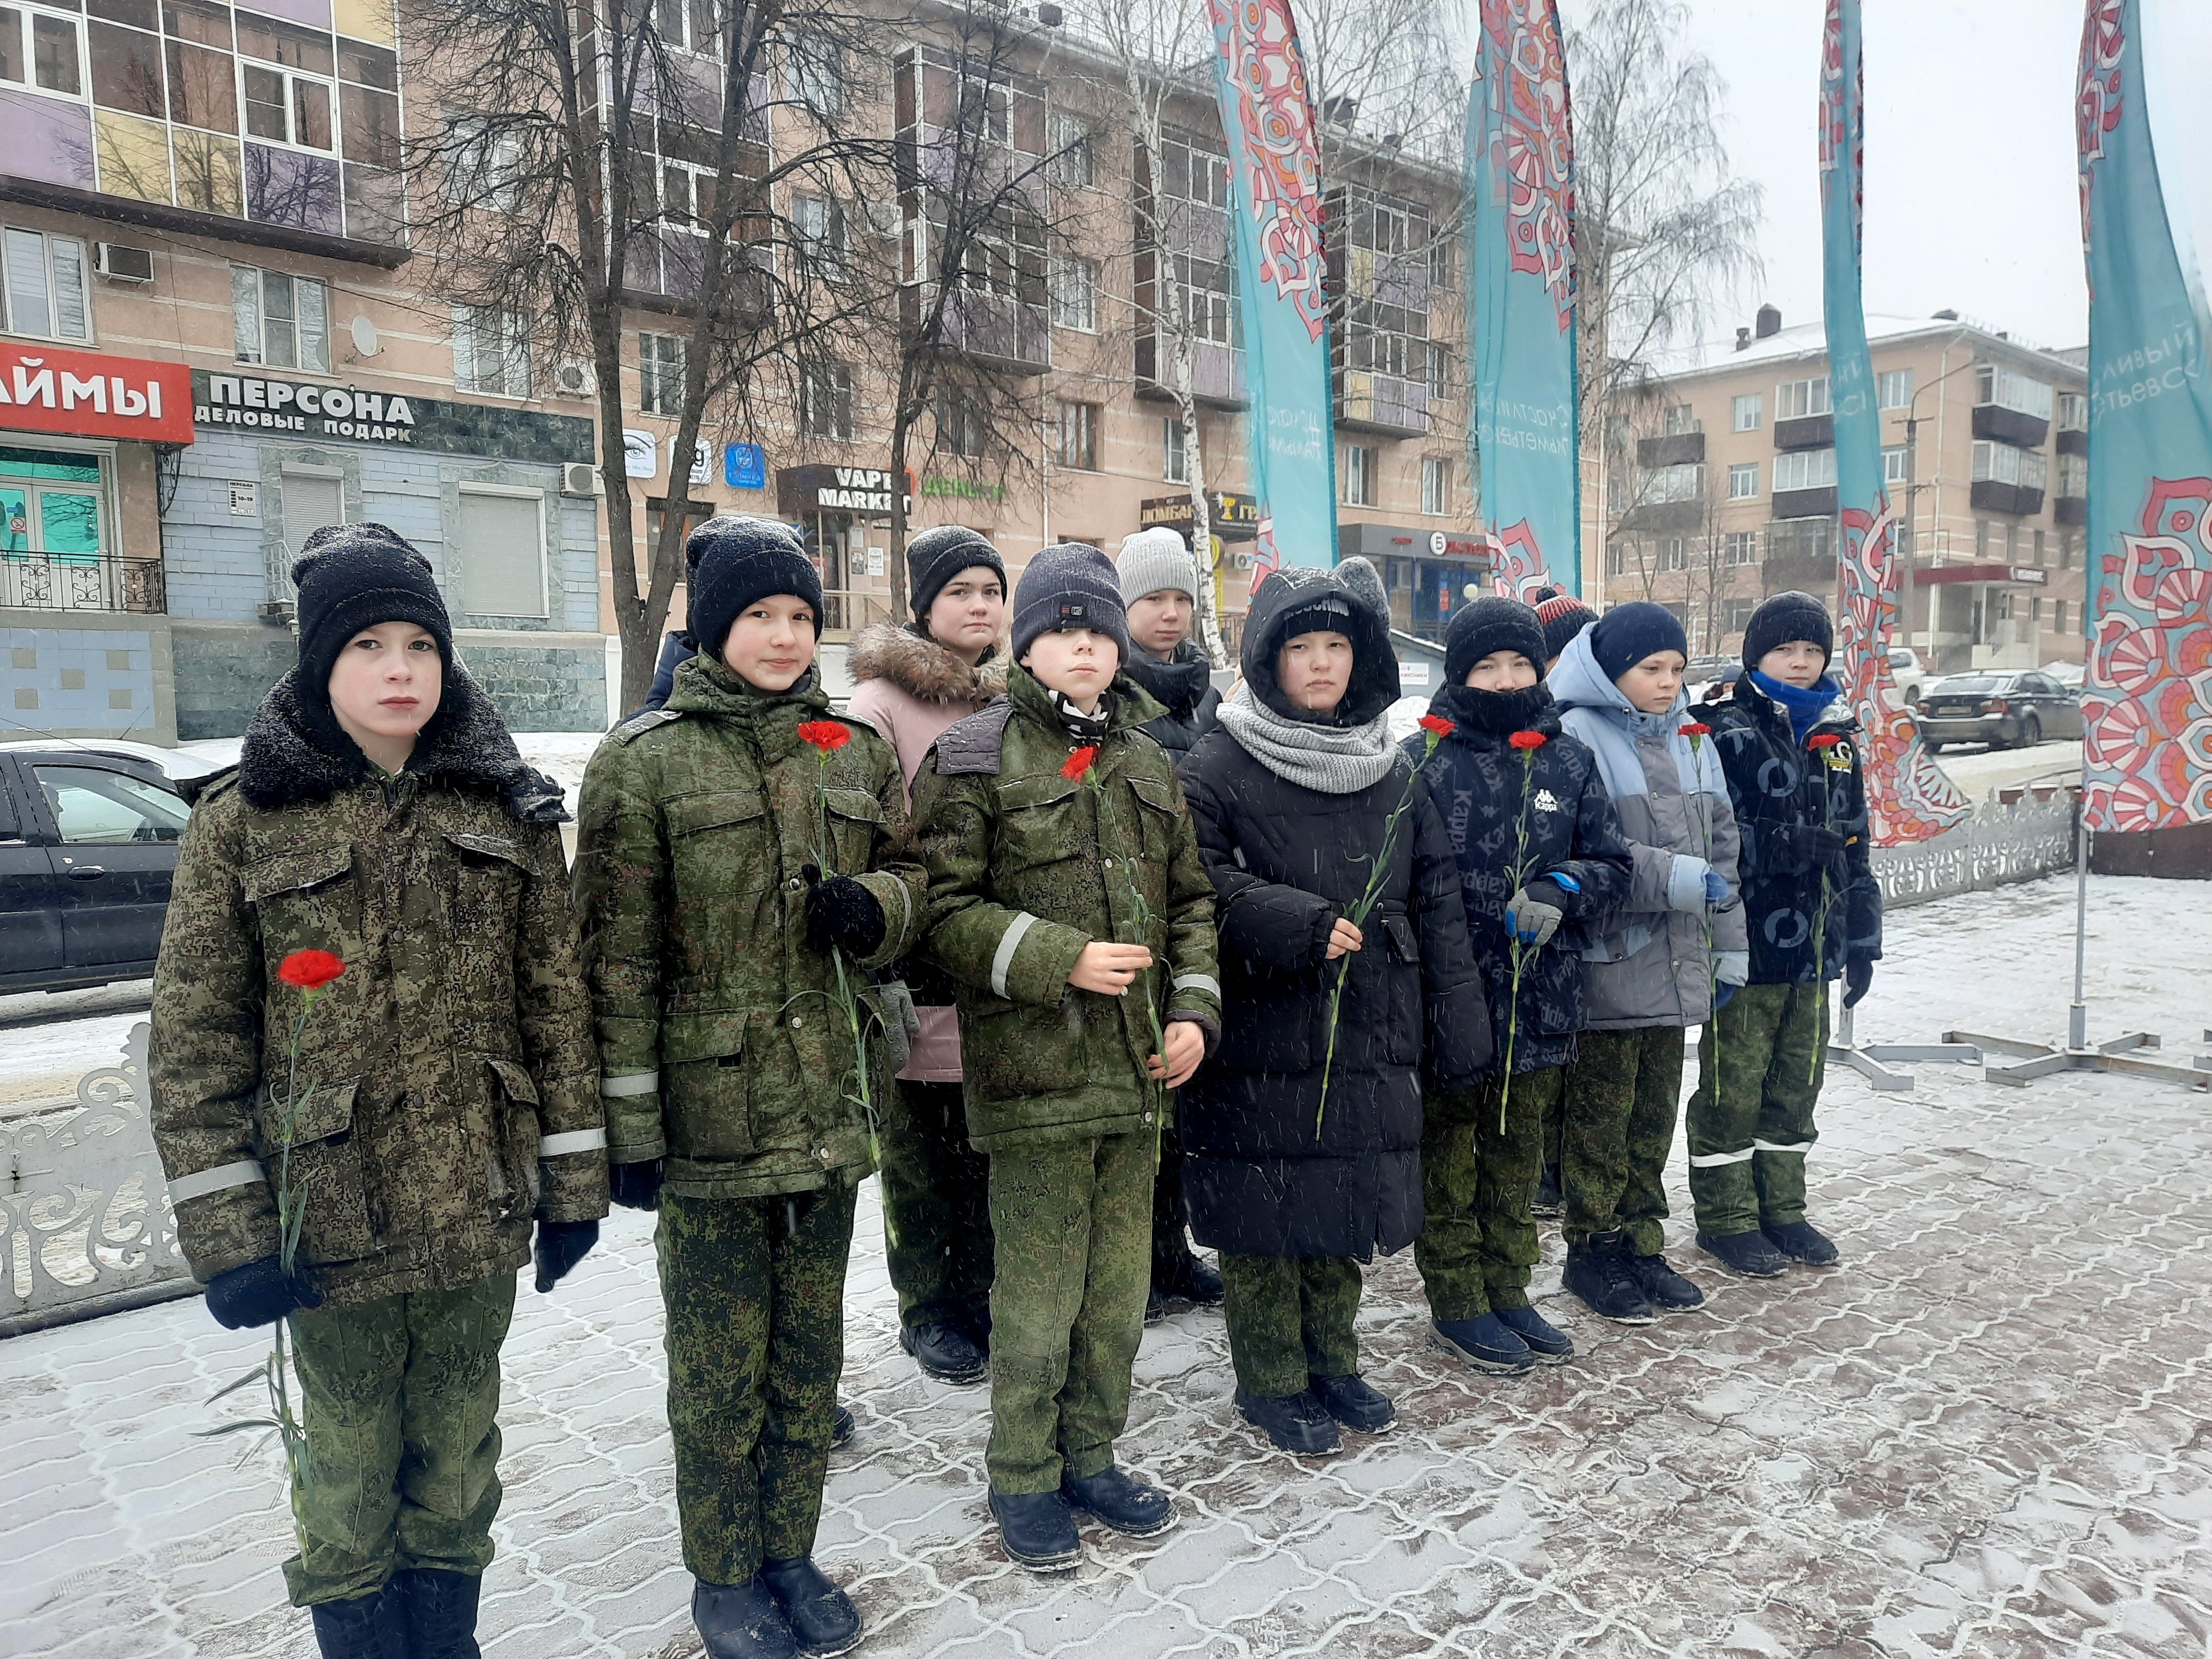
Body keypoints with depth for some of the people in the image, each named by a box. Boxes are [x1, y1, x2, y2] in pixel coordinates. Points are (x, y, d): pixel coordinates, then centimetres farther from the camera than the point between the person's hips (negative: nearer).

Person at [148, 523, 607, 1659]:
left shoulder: (507, 809, 3)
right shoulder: (243, 821, -2)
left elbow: (557, 1003, 4)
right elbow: (193, 1043, -3)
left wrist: (573, 1179, 3)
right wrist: (224, 1235, -7)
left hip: (480, 1212, 2)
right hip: (330, 1220, -2)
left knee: (458, 1469, 16)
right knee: (350, 1478, 11)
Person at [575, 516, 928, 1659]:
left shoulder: (857, 749, 7)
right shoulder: (644, 760, -7)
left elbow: (910, 874, 16)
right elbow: (617, 955, -9)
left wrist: (874, 907, -8)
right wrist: (628, 1121, -11)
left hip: (831, 1104, 4)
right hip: (710, 1113, -4)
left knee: (810, 1352, 16)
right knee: (720, 1363, 10)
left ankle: (790, 1552, 35)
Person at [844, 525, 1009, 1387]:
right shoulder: (881, 699, -7)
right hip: (918, 974, -5)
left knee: (986, 1146, 14)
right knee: (917, 1150, 8)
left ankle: (979, 1296, 30)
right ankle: (926, 1311, 25)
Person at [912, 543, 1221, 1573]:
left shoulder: (1148, 764, 13)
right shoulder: (974, 762, -4)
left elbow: (1190, 899, 18)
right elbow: (946, 909, -10)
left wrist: (1194, 1007, 5)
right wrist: (1062, 959, -19)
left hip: (1137, 1069, 6)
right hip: (1032, 1073, -5)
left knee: (1119, 1289, 15)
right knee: (1038, 1297, 3)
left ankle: (1091, 1457, 34)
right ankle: (1022, 1478, 24)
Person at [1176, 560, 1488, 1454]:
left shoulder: (1393, 771, 10)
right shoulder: (1218, 766, -7)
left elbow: (1438, 899, 10)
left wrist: (1459, 1022, 5)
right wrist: (1299, 923, -21)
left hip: (1368, 1033, 5)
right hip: (1260, 1037, -5)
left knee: (1345, 1208, 15)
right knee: (1265, 1213, 5)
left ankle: (1331, 1361, 35)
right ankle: (1271, 1381, 24)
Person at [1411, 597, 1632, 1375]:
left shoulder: (1570, 761, 6)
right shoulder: (1422, 758, -7)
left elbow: (1612, 865, 8)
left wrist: (1560, 893, -12)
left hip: (1540, 997, 4)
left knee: (1516, 1147, 17)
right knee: (1447, 1149, 9)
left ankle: (1507, 1289, 33)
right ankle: (1457, 1301, 23)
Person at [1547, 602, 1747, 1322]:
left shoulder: (1692, 740, 13)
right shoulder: (1580, 737, -10)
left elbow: (1722, 846, 17)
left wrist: (1730, 946, 14)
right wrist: (1679, 878, -21)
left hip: (1676, 963, 7)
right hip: (1607, 960, -7)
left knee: (1655, 1113, 15)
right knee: (1602, 1114, 3)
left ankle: (1641, 1243, 28)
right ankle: (1593, 1251, 17)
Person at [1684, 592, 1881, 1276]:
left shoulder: (1834, 738, 14)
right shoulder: (1726, 732, -9)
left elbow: (1853, 847, 18)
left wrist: (1861, 940, 17)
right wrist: (1789, 844, -22)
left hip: (1812, 950, 7)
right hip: (1748, 945, -7)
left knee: (1796, 1084, 16)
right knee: (1733, 1086, 3)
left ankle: (1781, 1209, 30)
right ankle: (1725, 1218, 16)